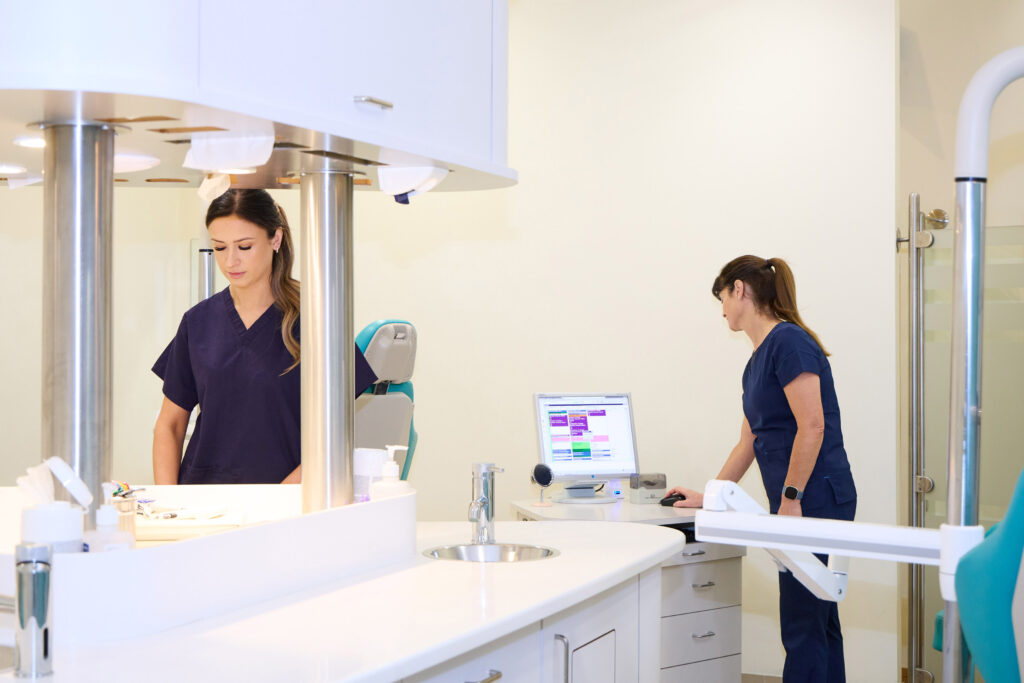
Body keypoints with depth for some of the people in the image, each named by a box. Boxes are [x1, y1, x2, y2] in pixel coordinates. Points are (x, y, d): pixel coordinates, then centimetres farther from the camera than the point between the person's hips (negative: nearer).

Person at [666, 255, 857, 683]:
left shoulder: (788, 342, -12)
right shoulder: (756, 362, 17)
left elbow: (812, 427, -19)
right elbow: (748, 444, 25)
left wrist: (791, 497, -18)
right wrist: (707, 497, 28)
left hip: (815, 499, -10)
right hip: (803, 506, 10)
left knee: (804, 624, -7)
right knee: (818, 621, 12)